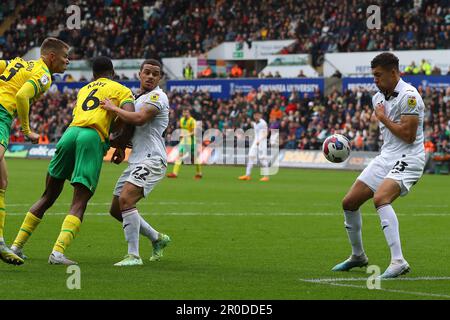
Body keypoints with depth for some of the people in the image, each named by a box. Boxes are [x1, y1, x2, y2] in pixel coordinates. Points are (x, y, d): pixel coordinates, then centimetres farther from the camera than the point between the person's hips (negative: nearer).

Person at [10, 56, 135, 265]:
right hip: (93, 138, -5)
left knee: (48, 197, 16)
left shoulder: (83, 90, 32)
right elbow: (130, 116, -3)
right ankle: (58, 251, -23)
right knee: (79, 203, -5)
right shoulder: (122, 90, 15)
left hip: (70, 132, 5)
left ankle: (17, 245, 17)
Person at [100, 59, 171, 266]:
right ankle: (157, 239, 26)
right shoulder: (138, 98, 21)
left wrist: (113, 108, -14)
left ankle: (134, 256, -25)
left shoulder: (157, 97, -8)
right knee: (116, 210, 11)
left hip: (152, 159, -10)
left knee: (126, 200, -26)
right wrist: (120, 146, 18)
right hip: (136, 161, 10)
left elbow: (139, 119, -25)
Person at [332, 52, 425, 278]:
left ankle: (398, 262, -37)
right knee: (349, 202, 7)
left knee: (380, 198, -33)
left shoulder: (409, 96, -15)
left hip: (408, 158, -9)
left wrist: (383, 117, -12)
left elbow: (408, 135, -21)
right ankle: (358, 256, 28)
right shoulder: (378, 97, 13)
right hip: (385, 157, 9)